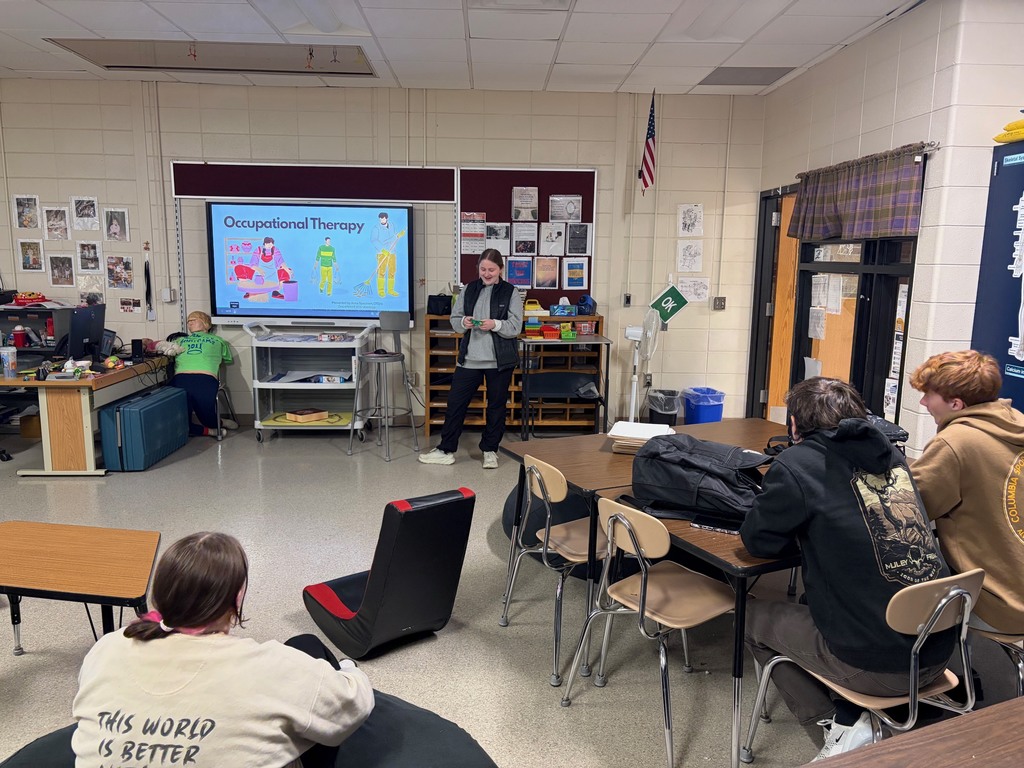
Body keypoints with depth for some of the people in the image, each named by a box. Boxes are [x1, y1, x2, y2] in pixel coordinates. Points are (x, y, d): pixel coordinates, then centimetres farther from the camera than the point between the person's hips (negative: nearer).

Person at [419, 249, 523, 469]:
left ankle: (490, 450, 23)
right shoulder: (469, 290, 7)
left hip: (499, 360, -2)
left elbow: (515, 327, -8)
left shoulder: (511, 293, -3)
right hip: (469, 358, 3)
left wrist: (495, 324, -24)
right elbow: (454, 319, 8)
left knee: (496, 405, 8)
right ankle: (446, 450, 16)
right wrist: (463, 322, -14)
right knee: (455, 402, 4)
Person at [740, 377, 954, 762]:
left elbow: (758, 540, -2)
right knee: (815, 600, 29)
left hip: (875, 664, -7)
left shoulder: (797, 463, -10)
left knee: (753, 616, 16)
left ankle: (843, 726, 7)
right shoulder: (890, 453, 9)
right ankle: (852, 714, 18)